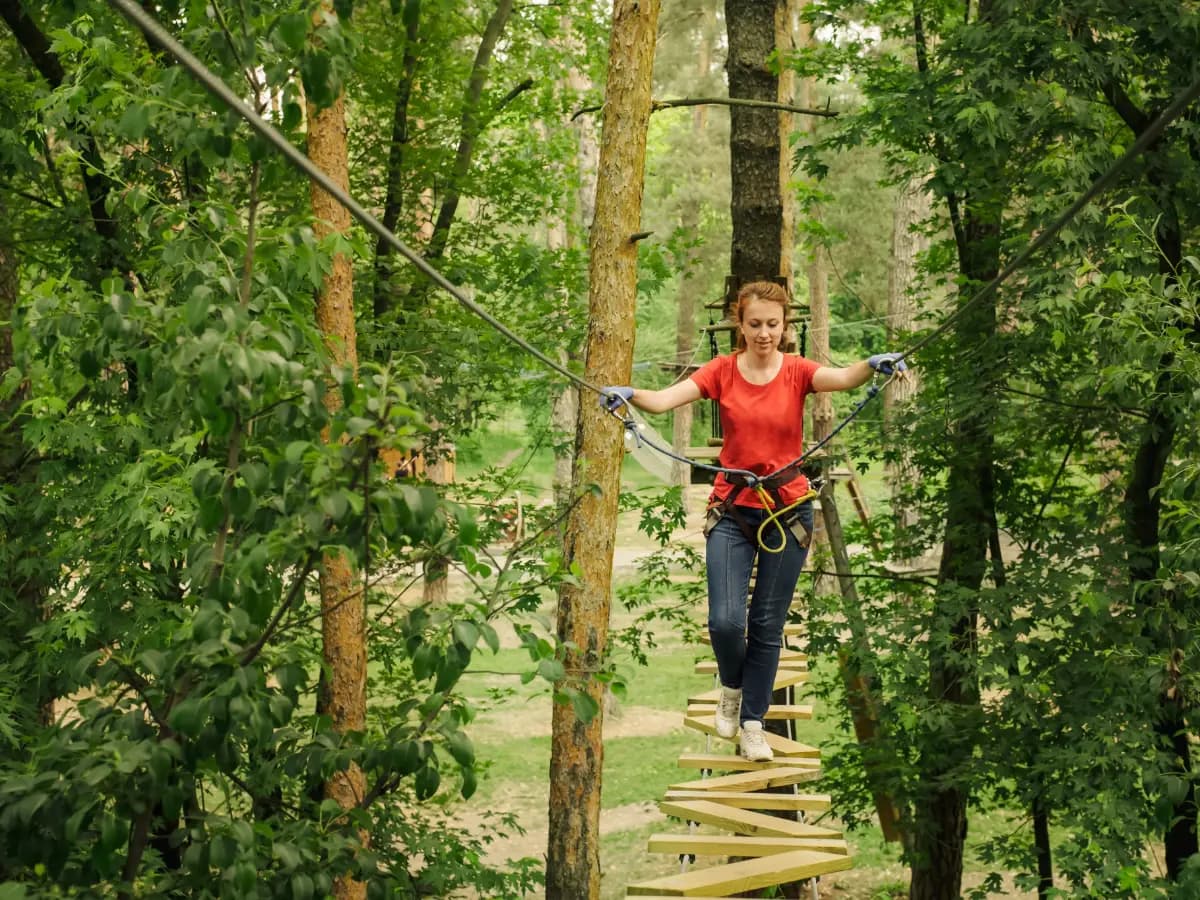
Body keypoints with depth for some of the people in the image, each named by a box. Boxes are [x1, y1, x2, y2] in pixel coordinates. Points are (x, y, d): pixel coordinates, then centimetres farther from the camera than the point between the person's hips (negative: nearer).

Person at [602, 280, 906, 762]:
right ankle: (731, 686, 21)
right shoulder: (723, 371, -3)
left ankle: (753, 723, 20)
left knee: (768, 626, 6)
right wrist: (630, 394, -38)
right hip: (732, 510, 0)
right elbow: (665, 399, -17)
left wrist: (872, 365, -47)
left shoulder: (797, 371, -4)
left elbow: (841, 378, -25)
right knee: (725, 621, -11)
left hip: (787, 510, 0)